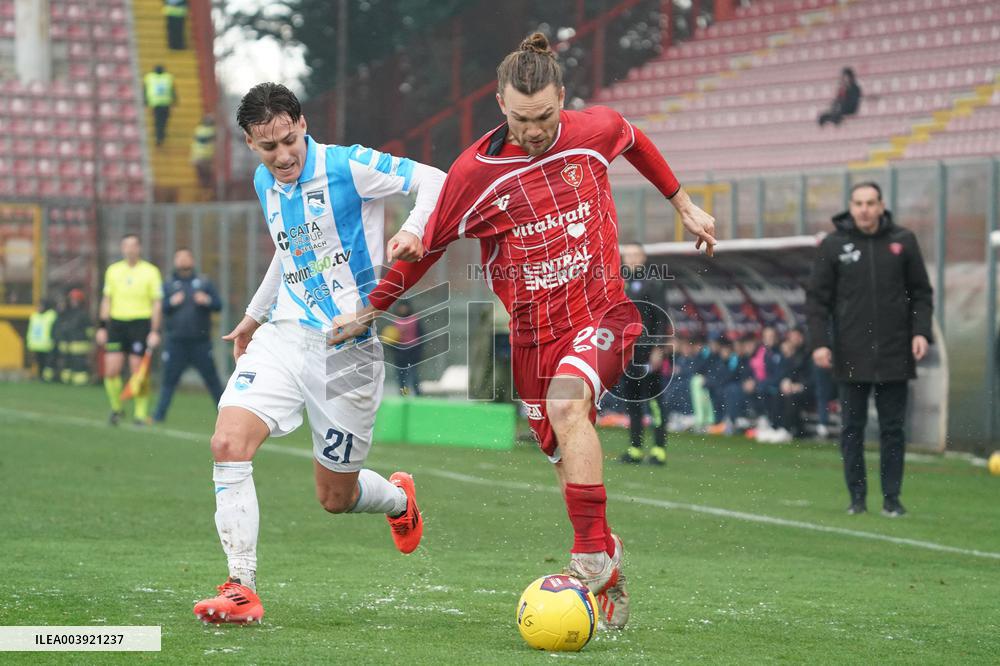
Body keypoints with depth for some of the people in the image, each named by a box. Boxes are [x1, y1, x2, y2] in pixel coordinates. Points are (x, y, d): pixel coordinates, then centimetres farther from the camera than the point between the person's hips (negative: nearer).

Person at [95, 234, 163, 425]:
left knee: (138, 372, -5)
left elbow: (156, 304, -1)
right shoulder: (113, 270, 10)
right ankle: (116, 408, 14)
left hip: (140, 323, -3)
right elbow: (107, 300, 16)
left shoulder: (150, 271, 0)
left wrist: (155, 331, -8)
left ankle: (141, 413, 5)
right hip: (116, 323, 3)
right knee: (111, 371, -5)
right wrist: (102, 327, 10)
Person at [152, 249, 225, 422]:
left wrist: (207, 300, -16)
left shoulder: (204, 283, 11)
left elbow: (218, 305, 4)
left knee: (212, 379, 0)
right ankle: (159, 414, -1)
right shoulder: (168, 286, 12)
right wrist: (171, 302, -15)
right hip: (176, 342, 0)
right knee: (169, 379, -3)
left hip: (201, 342, 0)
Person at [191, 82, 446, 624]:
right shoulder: (265, 183, 9)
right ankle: (241, 589, -16)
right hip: (284, 336, 5)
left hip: (346, 349, -5)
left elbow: (433, 179, -10)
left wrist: (413, 229, -29)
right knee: (228, 442, -20)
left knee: (335, 498, 5)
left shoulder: (348, 167, -11)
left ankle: (398, 498, 43)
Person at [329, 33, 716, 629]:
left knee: (566, 402, -31)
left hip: (602, 311, -2)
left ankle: (593, 555, -28)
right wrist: (371, 310, 10)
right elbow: (427, 244, 5)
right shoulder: (475, 172, -10)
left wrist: (684, 204, 28)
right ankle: (610, 576, 26)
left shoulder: (597, 130, -6)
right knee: (568, 463, 5)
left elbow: (634, 141, 19)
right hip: (534, 331, 2)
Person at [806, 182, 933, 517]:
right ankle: (857, 497, 12)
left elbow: (922, 293, 9)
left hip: (895, 354, 0)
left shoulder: (903, 241, 4)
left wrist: (921, 331, -4)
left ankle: (892, 497, 10)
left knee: (893, 428, 4)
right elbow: (817, 298, 3)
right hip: (851, 357, 0)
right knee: (852, 429, 4)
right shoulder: (833, 246, 2)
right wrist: (819, 342, -7)